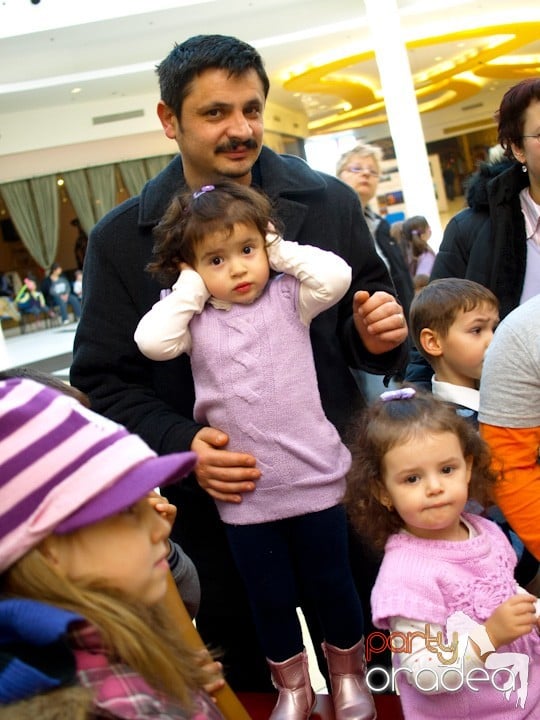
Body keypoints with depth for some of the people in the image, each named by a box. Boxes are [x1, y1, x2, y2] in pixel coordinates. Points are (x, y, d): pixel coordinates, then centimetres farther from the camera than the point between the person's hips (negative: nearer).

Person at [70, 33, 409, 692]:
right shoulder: (120, 240, -3)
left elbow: (365, 333, 9)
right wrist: (180, 445, -20)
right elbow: (102, 380, -3)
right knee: (251, 682, 20)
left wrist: (376, 337, -15)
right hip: (215, 506, 0)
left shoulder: (329, 204, -1)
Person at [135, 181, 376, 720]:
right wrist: (191, 288, -9)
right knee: (270, 598, 18)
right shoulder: (195, 320, 0)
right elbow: (151, 341, -16)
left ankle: (348, 674, 43)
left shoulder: (287, 298, -3)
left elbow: (336, 277, -17)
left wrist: (282, 252, -7)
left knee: (332, 582, 17)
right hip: (244, 495, 1)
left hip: (315, 479, -1)